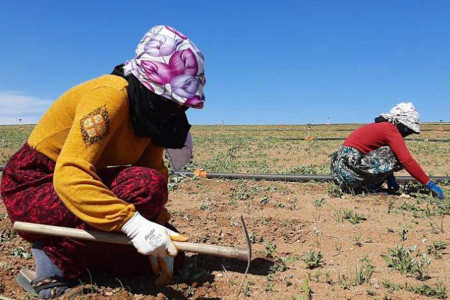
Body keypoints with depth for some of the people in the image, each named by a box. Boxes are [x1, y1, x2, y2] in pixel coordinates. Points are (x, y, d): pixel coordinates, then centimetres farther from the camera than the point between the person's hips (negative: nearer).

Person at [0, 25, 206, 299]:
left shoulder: (150, 109, -3)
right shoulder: (110, 96, -27)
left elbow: (155, 169, -3)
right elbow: (69, 176, -36)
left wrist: (158, 229, -14)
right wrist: (134, 223, -44)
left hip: (86, 184, 7)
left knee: (170, 251, 0)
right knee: (143, 185, -32)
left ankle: (73, 240, 10)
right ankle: (56, 255, -14)